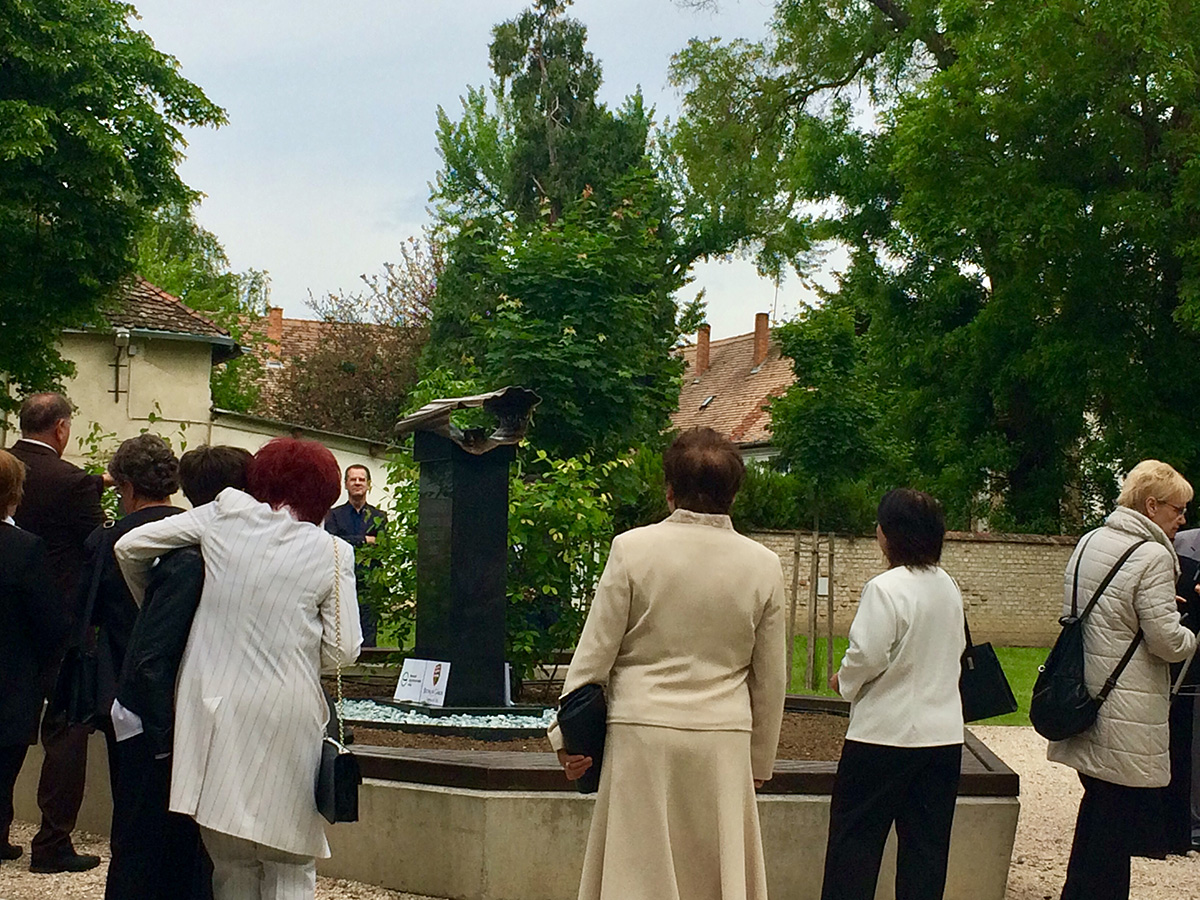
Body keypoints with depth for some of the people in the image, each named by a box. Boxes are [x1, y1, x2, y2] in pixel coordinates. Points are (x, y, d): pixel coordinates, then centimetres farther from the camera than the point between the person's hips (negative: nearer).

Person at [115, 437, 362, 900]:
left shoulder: (223, 515, 3)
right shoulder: (331, 553, -3)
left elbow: (128, 547, 8)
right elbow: (344, 649, -3)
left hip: (215, 713, 3)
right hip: (285, 719, -2)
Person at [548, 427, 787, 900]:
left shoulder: (633, 548, -6)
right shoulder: (763, 565, 1)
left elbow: (595, 652, -4)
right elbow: (771, 678, 8)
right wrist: (760, 759, 18)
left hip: (643, 736, -2)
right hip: (723, 741, 2)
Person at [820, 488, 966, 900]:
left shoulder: (885, 589, -17)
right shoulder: (949, 588, 6)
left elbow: (867, 656, -19)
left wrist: (843, 680, 0)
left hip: (886, 732, -7)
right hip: (943, 733, 7)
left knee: (856, 834, 4)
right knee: (926, 842, 11)